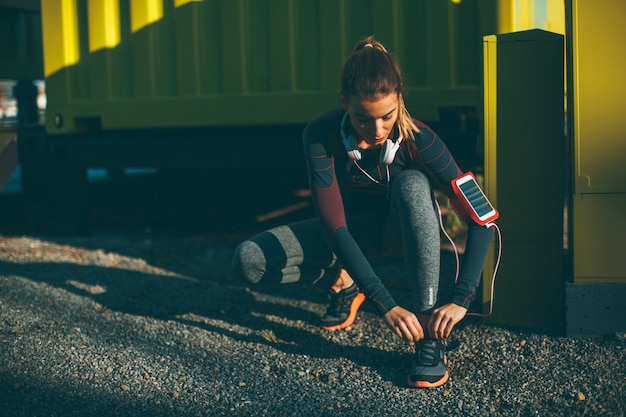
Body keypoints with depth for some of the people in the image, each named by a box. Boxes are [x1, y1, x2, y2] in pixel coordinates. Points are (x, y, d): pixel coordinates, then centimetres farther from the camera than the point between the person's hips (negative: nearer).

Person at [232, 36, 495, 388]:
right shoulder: (322, 136, -28)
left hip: (399, 228, -1)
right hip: (351, 231, 1)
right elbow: (334, 227, -32)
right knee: (248, 259, -21)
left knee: (413, 183, -37)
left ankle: (430, 333, -35)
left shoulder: (417, 139, -28)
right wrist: (387, 306, -39)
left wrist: (460, 300, -38)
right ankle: (342, 282, 6)